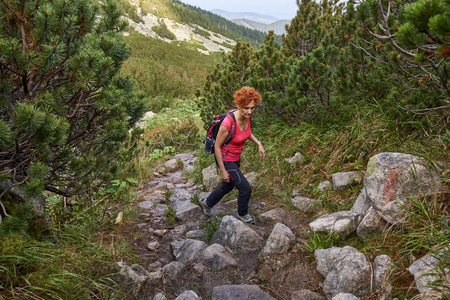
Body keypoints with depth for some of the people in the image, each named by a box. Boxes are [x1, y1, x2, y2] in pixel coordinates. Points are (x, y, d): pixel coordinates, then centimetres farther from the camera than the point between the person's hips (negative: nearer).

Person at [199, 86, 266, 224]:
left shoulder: (247, 117, -12)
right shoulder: (228, 123, -34)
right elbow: (217, 146, -23)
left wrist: (259, 143, -2)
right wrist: (223, 171, -19)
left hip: (236, 157, 8)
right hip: (225, 159, -8)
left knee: (228, 186, 26)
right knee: (245, 188, -1)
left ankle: (206, 203, 51)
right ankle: (243, 213, 30)